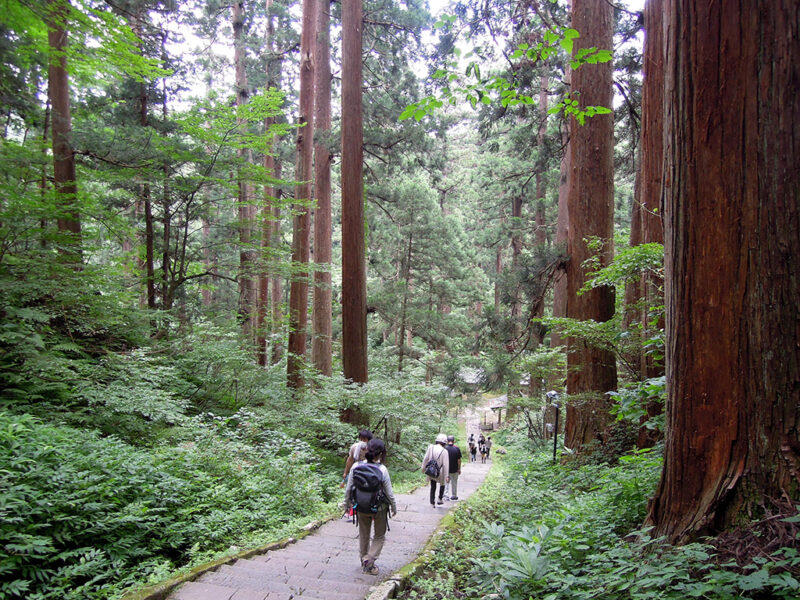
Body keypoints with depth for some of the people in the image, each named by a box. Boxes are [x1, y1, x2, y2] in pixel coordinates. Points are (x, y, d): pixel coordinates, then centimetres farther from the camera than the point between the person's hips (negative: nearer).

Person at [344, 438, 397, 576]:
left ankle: (363, 560, 38)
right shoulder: (382, 470, -22)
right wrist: (394, 507, 4)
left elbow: (348, 489, -5)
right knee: (379, 536, 19)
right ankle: (369, 560, 7)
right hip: (379, 508, -3)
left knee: (364, 535, 25)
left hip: (361, 507, 3)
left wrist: (347, 503, 13)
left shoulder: (356, 467, -14)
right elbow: (389, 493, -13)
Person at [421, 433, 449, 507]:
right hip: (440, 472, -2)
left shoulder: (430, 447, -9)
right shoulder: (444, 451, -17)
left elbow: (425, 459, -3)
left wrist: (423, 467, 11)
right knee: (442, 484, 26)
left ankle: (432, 503, 16)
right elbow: (445, 465, -16)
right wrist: (446, 476, -11)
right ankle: (440, 499, 27)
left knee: (433, 487, 17)